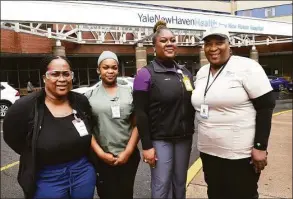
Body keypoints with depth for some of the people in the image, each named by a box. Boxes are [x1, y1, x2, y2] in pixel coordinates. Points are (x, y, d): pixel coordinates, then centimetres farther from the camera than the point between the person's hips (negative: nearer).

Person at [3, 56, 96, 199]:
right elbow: (11, 138, -2)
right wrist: (35, 157, -2)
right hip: (47, 181, -3)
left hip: (84, 172, 3)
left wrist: (82, 157, 5)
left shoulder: (82, 102, -5)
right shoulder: (25, 107, -16)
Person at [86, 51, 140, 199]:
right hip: (102, 159, -1)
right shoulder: (90, 96, 2)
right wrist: (101, 153, -8)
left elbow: (137, 125, 1)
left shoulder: (129, 92, 3)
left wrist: (128, 152, -7)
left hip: (128, 157, 1)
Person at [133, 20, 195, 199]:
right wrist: (147, 145, -15)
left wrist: (192, 131, 10)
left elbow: (192, 104, 15)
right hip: (160, 140, -5)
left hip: (184, 138, 5)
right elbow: (141, 113, -12)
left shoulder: (184, 72, 9)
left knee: (180, 183, 16)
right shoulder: (146, 74, -9)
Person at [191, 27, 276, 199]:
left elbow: (266, 106, -14)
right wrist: (203, 137, 14)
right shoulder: (201, 72, 9)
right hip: (208, 151, 6)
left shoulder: (246, 67, -11)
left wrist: (260, 147, -17)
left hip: (241, 153, -6)